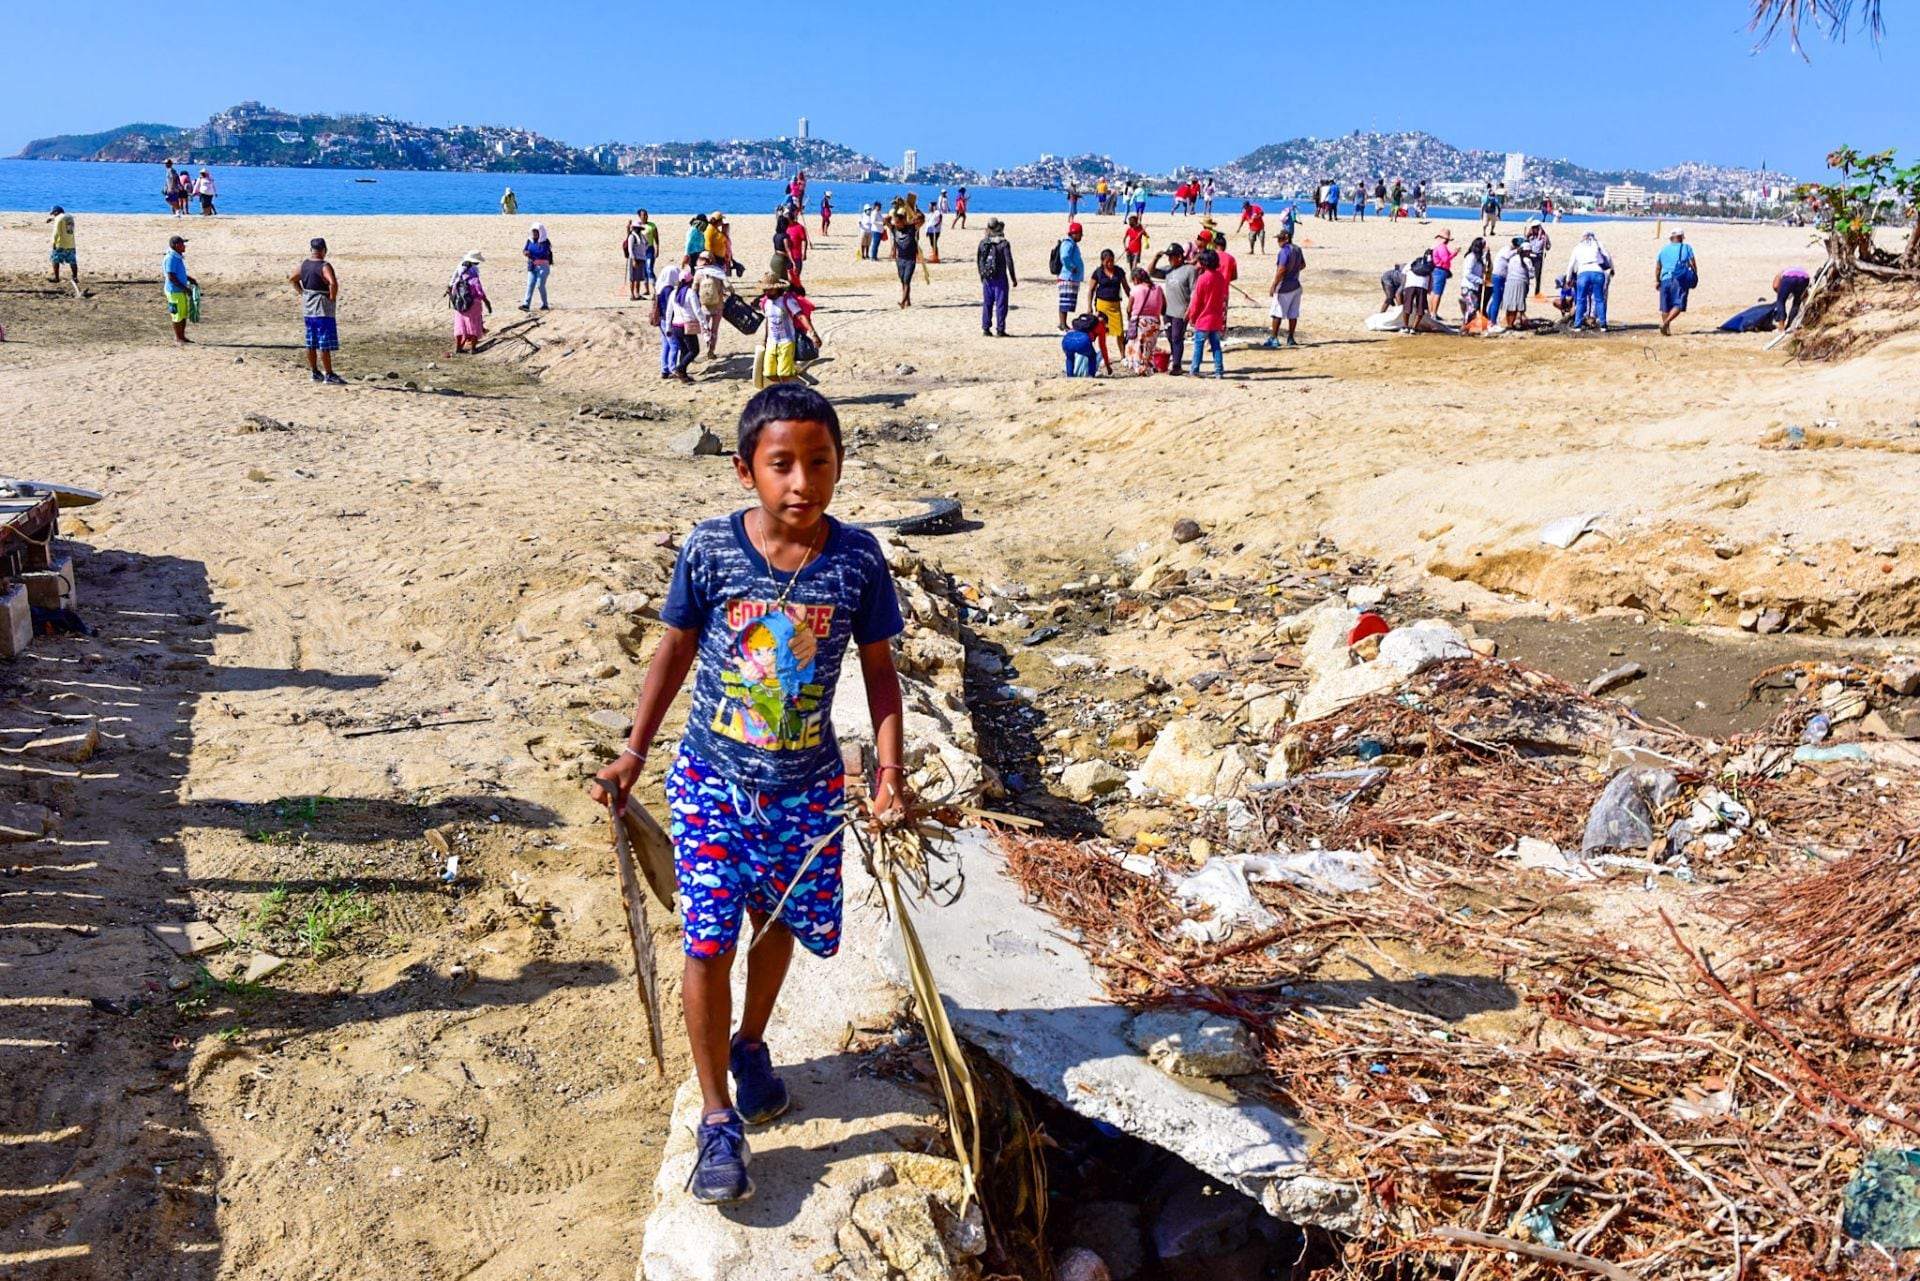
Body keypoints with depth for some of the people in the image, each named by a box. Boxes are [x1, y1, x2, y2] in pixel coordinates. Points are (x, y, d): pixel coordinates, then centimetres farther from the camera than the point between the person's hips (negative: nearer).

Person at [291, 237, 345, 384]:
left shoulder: (304, 264, 7)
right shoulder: (325, 266, -16)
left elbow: (292, 279, 19)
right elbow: (333, 283, -32)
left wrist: (302, 293, 16)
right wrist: (333, 298, -19)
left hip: (307, 308, 8)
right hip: (322, 310, -8)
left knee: (311, 343, 13)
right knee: (325, 343, -5)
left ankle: (315, 372, 21)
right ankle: (329, 375, -3)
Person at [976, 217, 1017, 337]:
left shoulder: (983, 242, 2)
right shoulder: (1004, 243, -11)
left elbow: (978, 261, 9)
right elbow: (1009, 262, -11)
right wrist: (1013, 279, -2)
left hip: (987, 279, 4)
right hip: (1000, 278, -4)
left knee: (987, 304, 11)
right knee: (1001, 304, 1)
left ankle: (985, 329, 12)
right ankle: (1000, 330, 1)